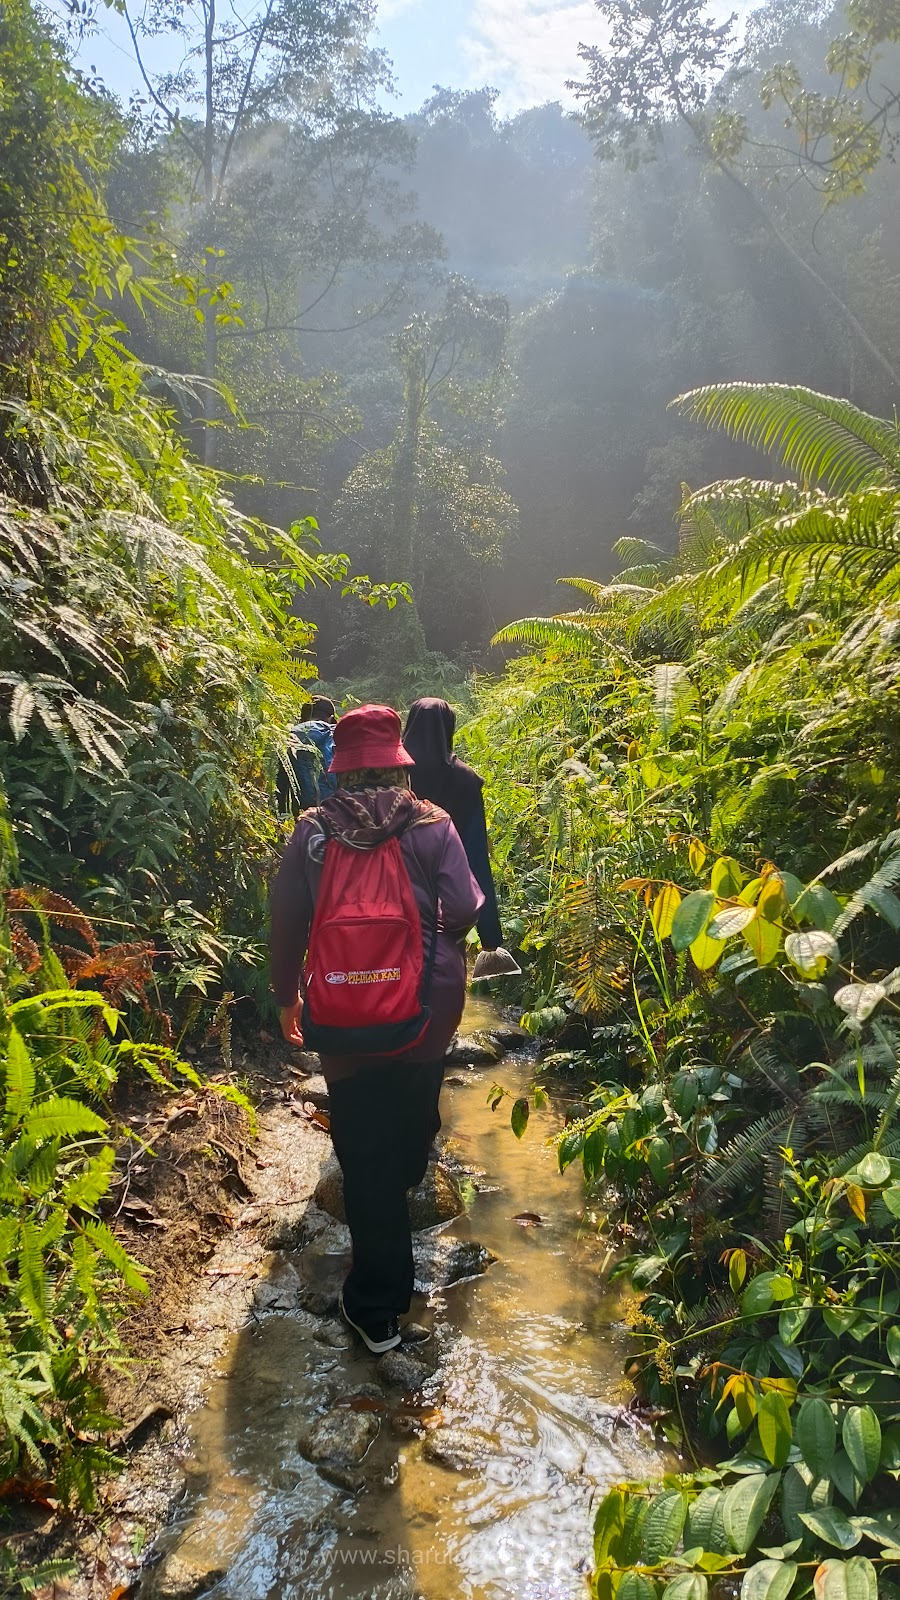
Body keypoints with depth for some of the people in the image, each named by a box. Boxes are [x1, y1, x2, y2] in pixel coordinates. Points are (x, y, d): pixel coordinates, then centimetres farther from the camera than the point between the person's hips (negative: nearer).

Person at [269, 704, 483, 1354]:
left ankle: (378, 1308, 9)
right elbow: (464, 910, -12)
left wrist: (287, 994, 11)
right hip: (427, 1004, 1)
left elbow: (288, 921, -2)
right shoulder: (433, 825, -8)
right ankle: (409, 1175, 61)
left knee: (364, 1152, 5)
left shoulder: (312, 831, -5)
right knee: (416, 1099, 30)